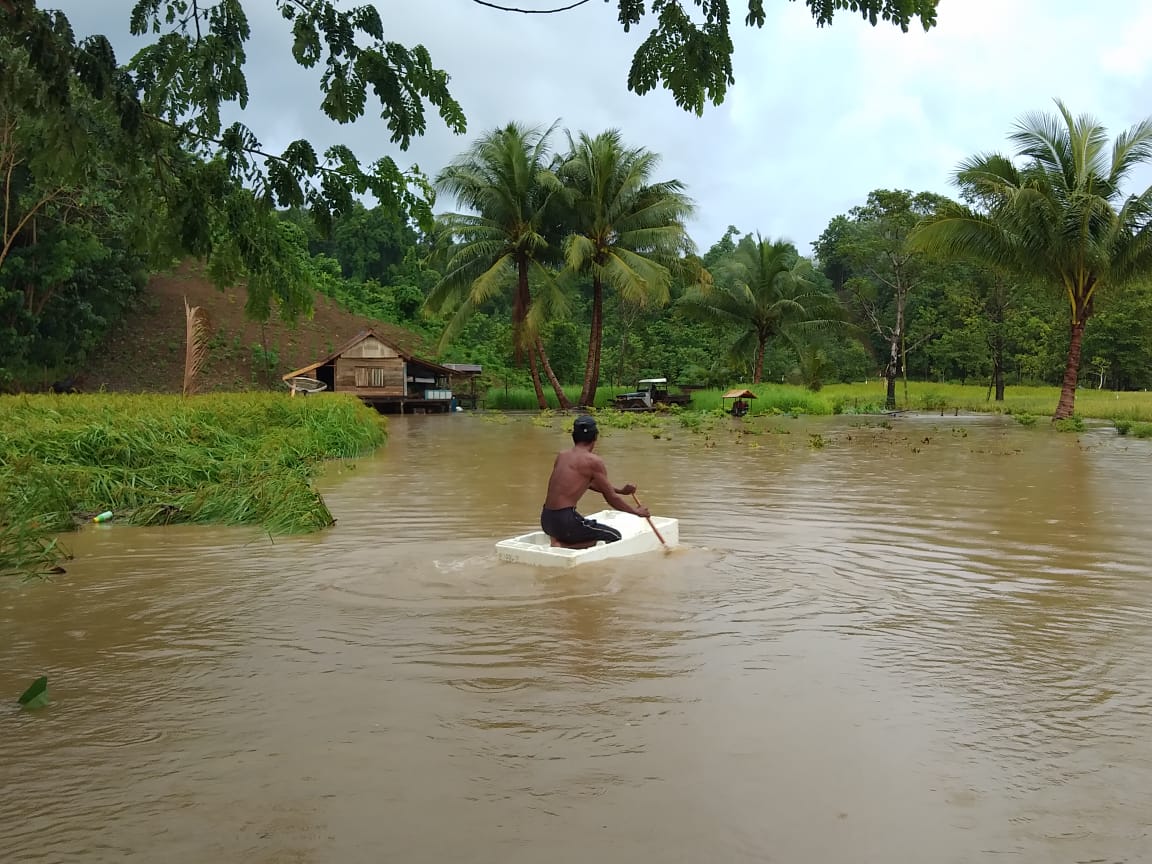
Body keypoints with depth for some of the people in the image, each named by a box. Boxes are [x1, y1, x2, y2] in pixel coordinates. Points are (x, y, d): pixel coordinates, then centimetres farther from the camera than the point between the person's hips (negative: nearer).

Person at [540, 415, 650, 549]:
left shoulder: (561, 456, 13)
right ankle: (563, 545, -8)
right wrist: (637, 512, 16)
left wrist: (619, 490, 30)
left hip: (546, 520, 8)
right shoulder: (594, 461, -8)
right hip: (564, 521, -7)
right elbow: (611, 498, 0)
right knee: (615, 537, 7)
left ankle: (559, 540, 3)